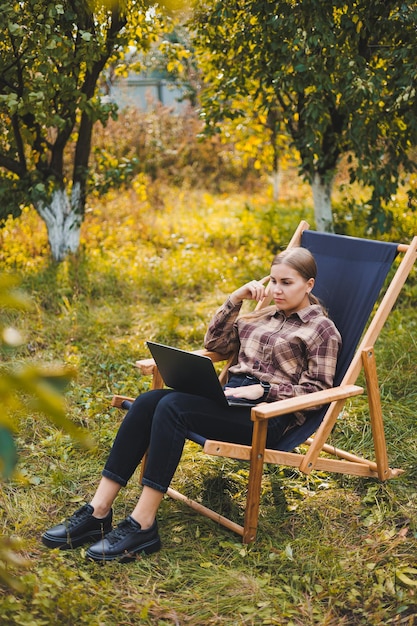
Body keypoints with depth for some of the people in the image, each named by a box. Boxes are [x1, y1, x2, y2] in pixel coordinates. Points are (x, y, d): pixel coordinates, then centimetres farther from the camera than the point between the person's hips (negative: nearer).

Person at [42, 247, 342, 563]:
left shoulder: (323, 329, 4)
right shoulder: (264, 316, 24)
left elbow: (316, 391, -5)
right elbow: (214, 342, 24)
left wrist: (262, 389, -16)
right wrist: (235, 299, 13)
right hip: (231, 396, 7)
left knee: (172, 407, -30)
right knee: (147, 401, -20)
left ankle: (143, 525, -30)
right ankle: (98, 511, -22)